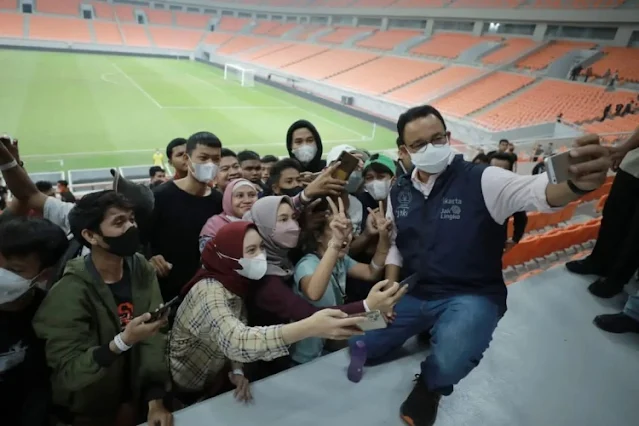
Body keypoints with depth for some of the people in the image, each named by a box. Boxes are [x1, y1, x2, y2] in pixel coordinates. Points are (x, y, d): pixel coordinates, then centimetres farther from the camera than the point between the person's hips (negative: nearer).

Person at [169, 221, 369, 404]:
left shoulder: (234, 281, -7)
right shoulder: (209, 292, -32)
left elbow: (239, 335, -1)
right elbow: (236, 342, -49)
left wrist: (237, 371, -19)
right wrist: (310, 327, -59)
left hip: (215, 378, 6)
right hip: (192, 390, -6)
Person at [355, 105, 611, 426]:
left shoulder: (481, 180, -11)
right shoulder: (399, 192, 4)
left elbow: (536, 191, -28)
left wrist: (577, 182, -52)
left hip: (470, 297, -4)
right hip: (413, 295, 5)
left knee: (447, 364, -34)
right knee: (358, 346, 0)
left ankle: (430, 386, 4)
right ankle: (426, 331, 22)